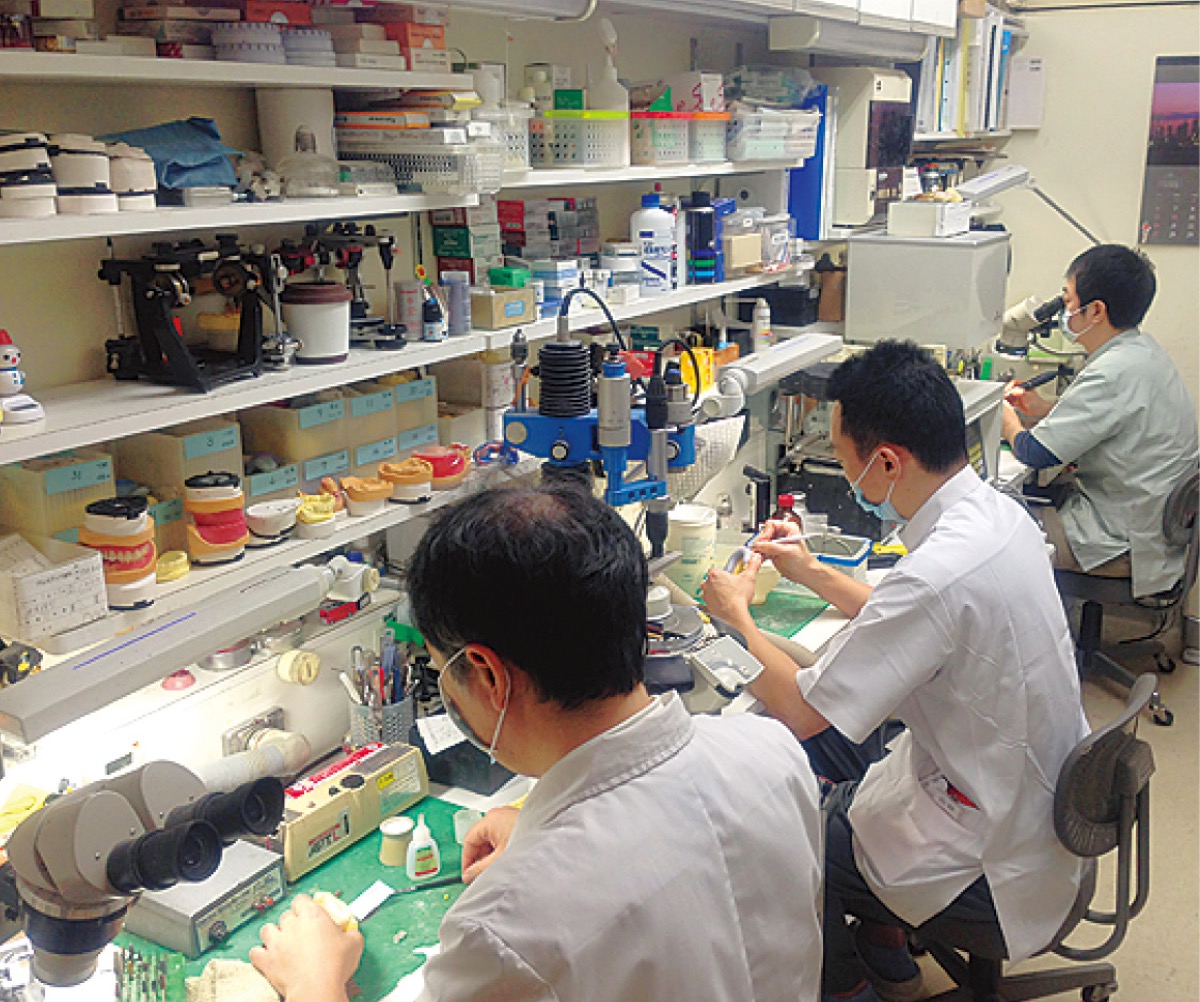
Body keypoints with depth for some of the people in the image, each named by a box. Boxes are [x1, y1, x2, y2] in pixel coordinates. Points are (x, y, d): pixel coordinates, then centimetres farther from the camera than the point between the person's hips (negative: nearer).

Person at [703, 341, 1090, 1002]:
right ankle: (882, 935, 31)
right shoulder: (995, 511, -5)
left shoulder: (942, 572, -34)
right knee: (821, 749, 18)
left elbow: (803, 711, -25)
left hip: (994, 864, -9)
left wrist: (736, 614, -10)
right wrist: (812, 572, 11)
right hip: (1037, 798, 9)